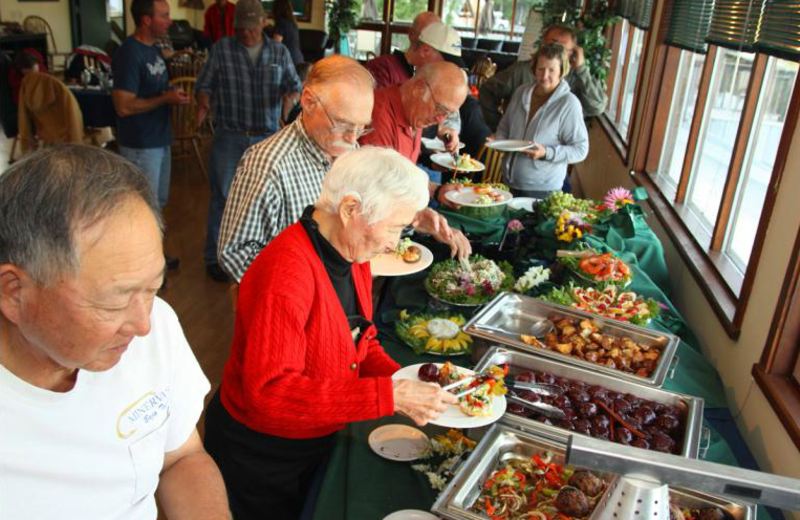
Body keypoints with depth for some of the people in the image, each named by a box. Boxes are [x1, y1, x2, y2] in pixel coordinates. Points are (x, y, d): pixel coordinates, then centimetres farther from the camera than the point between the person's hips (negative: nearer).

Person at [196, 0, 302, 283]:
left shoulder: (279, 52, 6)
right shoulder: (221, 49, 1)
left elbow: (295, 86, 4)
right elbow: (205, 85, 1)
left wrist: (290, 96, -19)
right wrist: (203, 103, -21)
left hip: (268, 137, 2)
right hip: (229, 136, -2)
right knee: (223, 196, 3)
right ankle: (215, 257, 15)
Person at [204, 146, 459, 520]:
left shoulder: (353, 254, -6)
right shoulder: (285, 272, -33)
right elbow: (270, 392, -36)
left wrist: (401, 380, -14)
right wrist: (388, 395, -36)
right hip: (259, 457, -7)